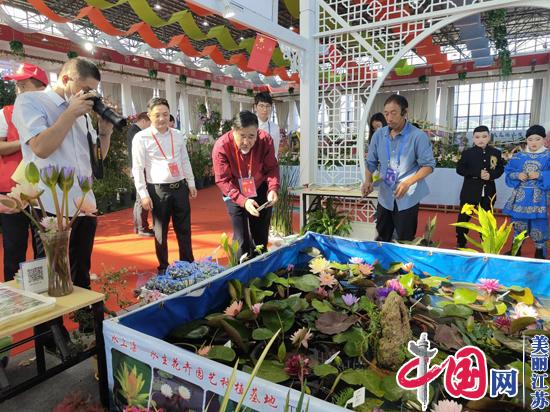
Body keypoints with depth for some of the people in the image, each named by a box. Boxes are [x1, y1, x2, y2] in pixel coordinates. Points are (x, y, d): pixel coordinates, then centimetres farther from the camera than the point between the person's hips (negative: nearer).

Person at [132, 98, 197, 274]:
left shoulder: (178, 135, 9)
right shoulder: (141, 138, -5)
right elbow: (137, 168, -6)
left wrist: (191, 183, 13)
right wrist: (143, 194, -10)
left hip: (180, 187, 4)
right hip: (158, 190, -4)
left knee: (184, 229, 11)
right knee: (161, 232, 7)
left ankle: (188, 264, 25)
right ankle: (163, 268, 23)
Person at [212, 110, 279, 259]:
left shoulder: (265, 140, -22)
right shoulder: (221, 146, -28)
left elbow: (272, 168, -12)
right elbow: (223, 180, -26)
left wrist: (273, 188, -30)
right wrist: (243, 200, -38)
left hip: (260, 191, 2)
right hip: (235, 194, -2)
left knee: (261, 237, 13)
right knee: (242, 239, -2)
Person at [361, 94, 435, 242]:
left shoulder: (418, 136, -11)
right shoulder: (378, 135, 3)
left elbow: (428, 165, -11)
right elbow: (371, 162, 10)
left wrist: (408, 183, -25)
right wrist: (368, 181, -9)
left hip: (408, 198, -4)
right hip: (385, 197, 4)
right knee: (381, 240, 16)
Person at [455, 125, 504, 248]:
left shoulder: (496, 153, 3)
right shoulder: (467, 153, -5)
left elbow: (500, 169, 4)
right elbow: (459, 169, -10)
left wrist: (491, 175, -18)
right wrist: (478, 173, -20)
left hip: (488, 192, 3)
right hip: (470, 191, -2)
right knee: (464, 217, 2)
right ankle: (461, 243, 15)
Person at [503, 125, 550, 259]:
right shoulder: (518, 156, 6)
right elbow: (509, 172, 7)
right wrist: (517, 175, -11)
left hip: (538, 197, -2)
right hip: (521, 196, 3)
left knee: (539, 225, -1)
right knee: (518, 223, 11)